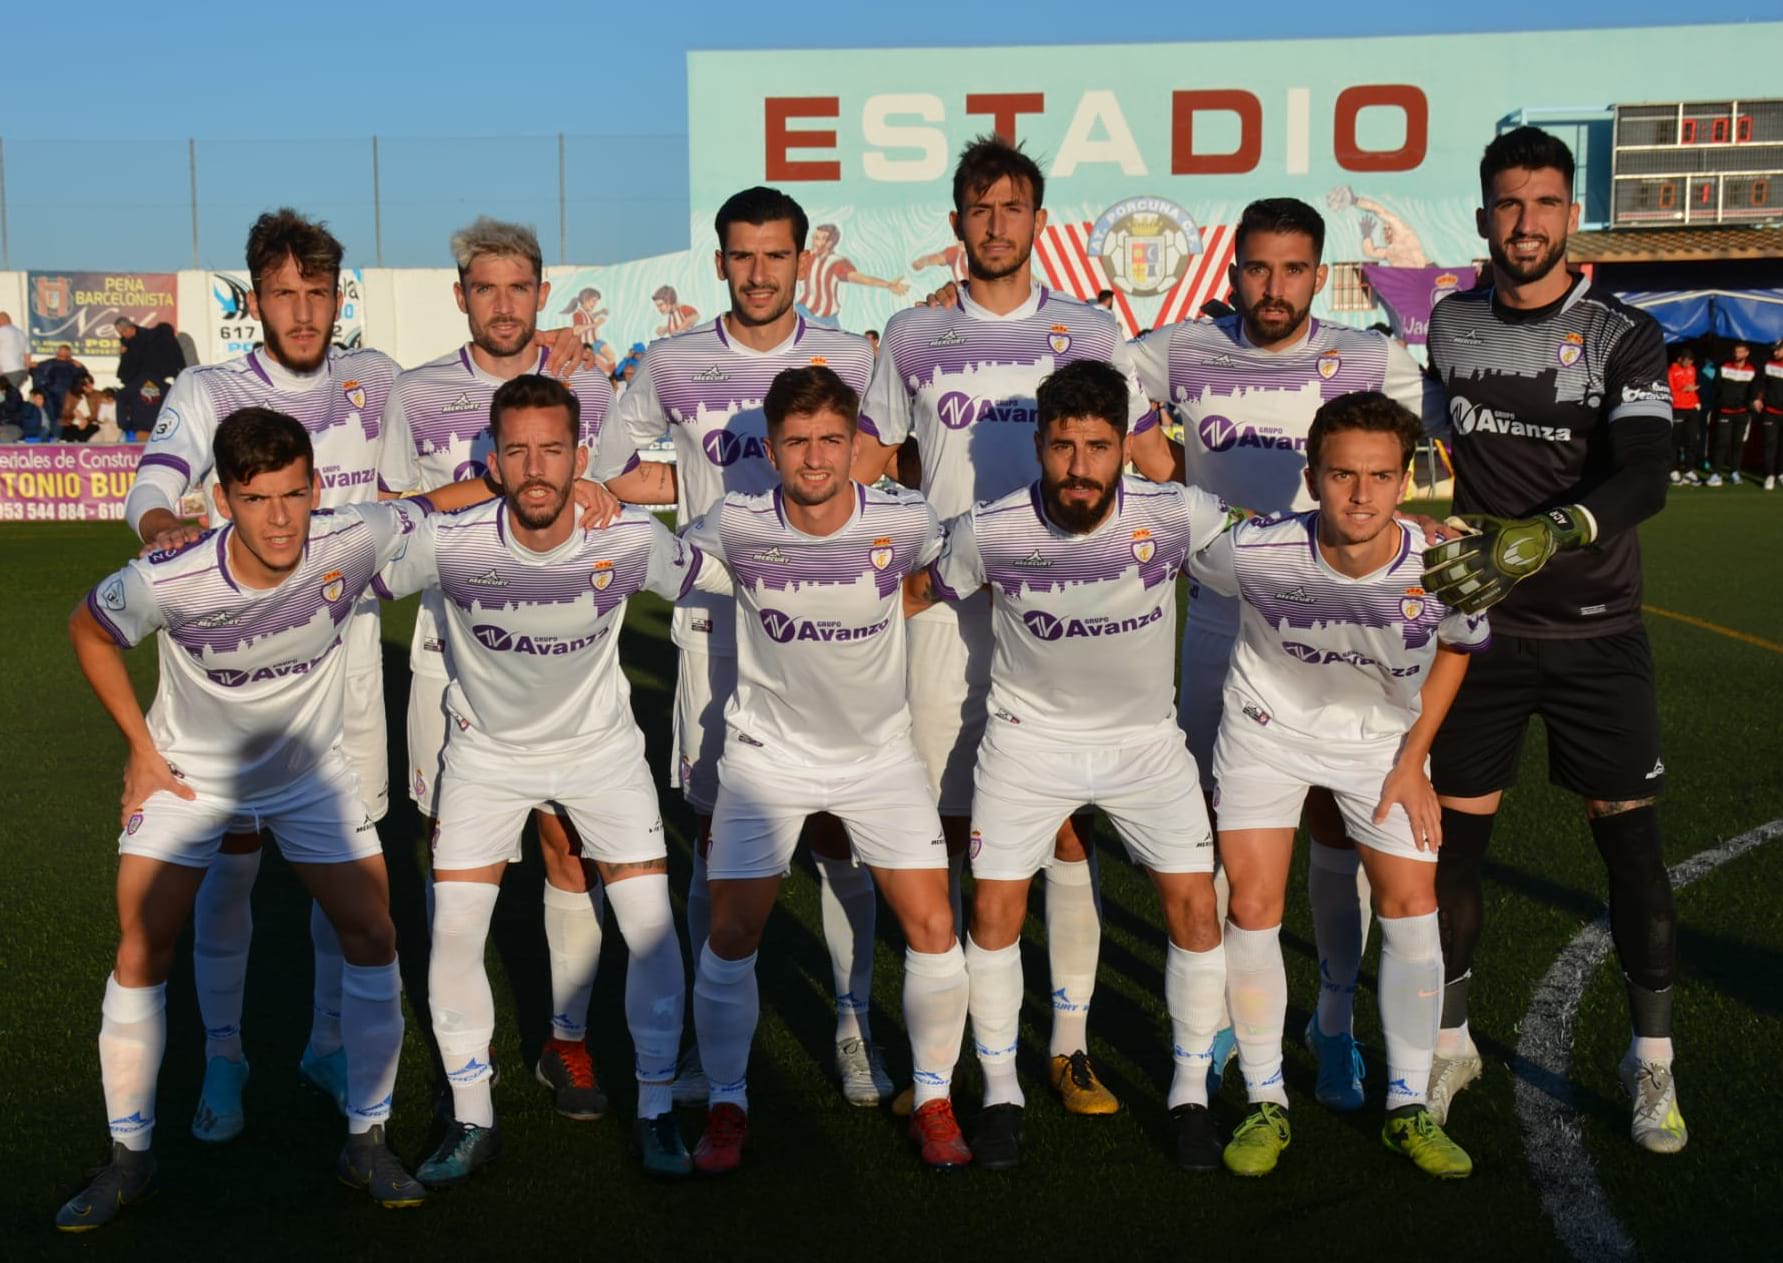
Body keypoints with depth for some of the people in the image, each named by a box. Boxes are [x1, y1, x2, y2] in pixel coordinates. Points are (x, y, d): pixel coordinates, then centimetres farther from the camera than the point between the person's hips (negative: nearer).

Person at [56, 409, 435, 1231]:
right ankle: (129, 1158, 15)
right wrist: (141, 747, -6)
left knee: (371, 936, -4)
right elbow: (89, 632, -8)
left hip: (310, 770, 1)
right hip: (189, 773, -1)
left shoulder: (353, 543, -28)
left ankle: (366, 1142, 13)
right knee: (142, 953, -4)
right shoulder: (166, 581, -30)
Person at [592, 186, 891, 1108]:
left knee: (838, 830, 0)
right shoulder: (674, 366, 5)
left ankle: (855, 1027, 12)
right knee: (717, 829, 4)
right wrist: (705, 488, 6)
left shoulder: (848, 359, 4)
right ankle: (712, 1032, 15)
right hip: (718, 622, 1)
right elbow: (601, 473, 15)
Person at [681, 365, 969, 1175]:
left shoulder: (904, 522, -15)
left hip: (880, 751, 1)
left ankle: (934, 1101, 17)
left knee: (932, 927, -4)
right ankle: (726, 1106, 19)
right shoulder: (736, 525, -16)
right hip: (768, 750, 0)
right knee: (732, 933, -3)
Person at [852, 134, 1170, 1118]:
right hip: (947, 601, 1)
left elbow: (1149, 460, 11)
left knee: (1068, 821, -2)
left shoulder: (1089, 332, 9)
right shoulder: (913, 336, 11)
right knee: (950, 824, 2)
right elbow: (866, 457, 17)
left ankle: (1070, 1041, 9)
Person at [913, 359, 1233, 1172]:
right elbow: (916, 594, 1)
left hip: (1146, 738, 1)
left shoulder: (1175, 515, -19)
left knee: (1194, 907, -5)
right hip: (1029, 735, 0)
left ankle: (1191, 1094, 16)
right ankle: (1000, 1092, 17)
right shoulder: (990, 532, -20)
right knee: (995, 911, -4)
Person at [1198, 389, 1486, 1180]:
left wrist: (1413, 758, -3)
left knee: (1411, 904, -1)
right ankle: (1265, 1105, 12)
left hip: (1383, 737, 1)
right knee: (1252, 905, -6)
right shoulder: (1254, 551, -31)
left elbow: (1458, 646, -2)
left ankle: (1409, 1107, 16)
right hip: (1268, 727, -1)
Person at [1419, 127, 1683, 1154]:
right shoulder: (1443, 327, 3)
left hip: (1596, 632, -2)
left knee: (1631, 836, 0)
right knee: (1452, 835, 3)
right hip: (1478, 623, 2)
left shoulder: (1623, 335, -5)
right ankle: (1451, 1042, 19)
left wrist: (1544, 536, -37)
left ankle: (1653, 1061, 14)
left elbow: (1646, 476, -20)